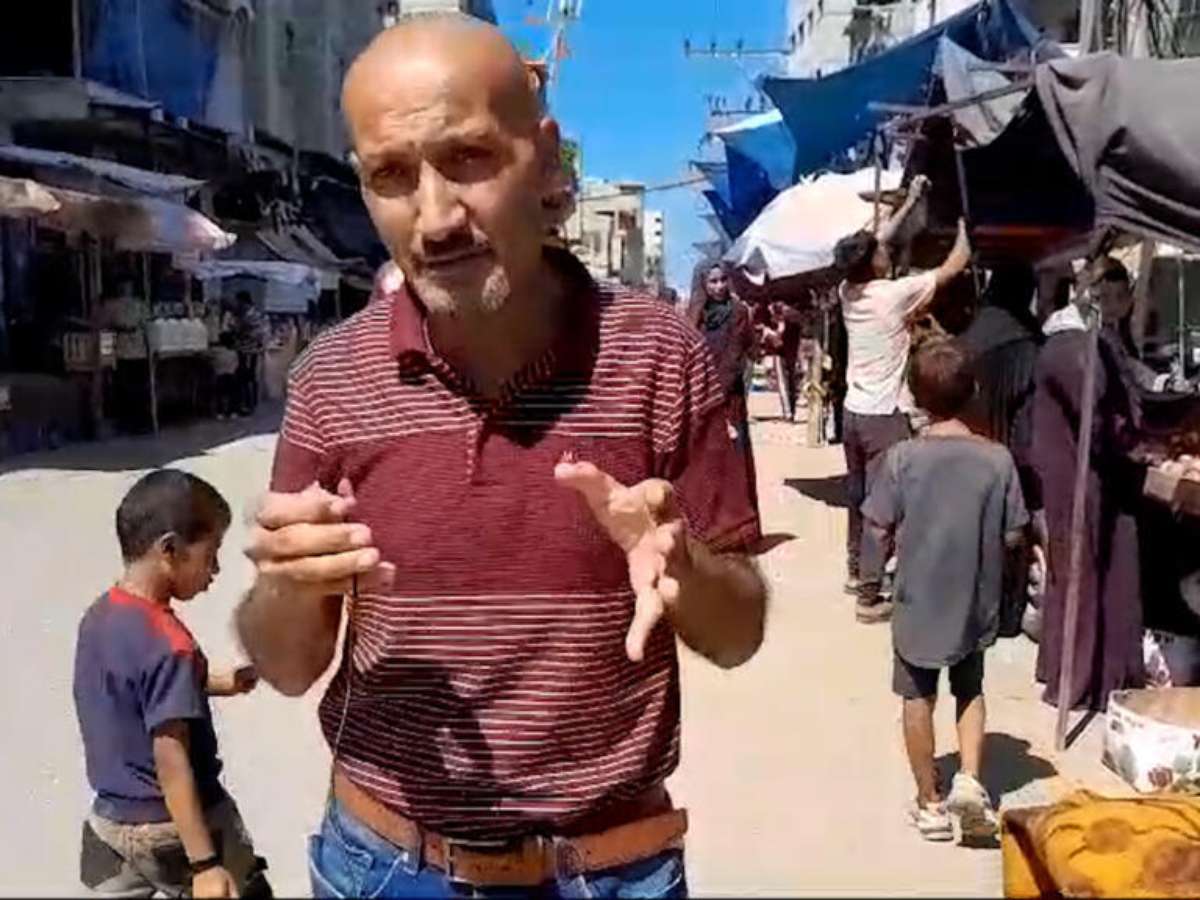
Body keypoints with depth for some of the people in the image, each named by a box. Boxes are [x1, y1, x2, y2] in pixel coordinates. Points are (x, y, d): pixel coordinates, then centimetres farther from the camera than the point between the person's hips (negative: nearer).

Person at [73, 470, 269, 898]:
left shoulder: (98, 614, -2)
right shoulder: (168, 644, -26)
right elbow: (171, 767, -26)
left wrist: (217, 684, 13)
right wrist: (204, 864, -22)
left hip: (111, 821, 8)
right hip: (170, 829, -7)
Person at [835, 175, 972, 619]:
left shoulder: (848, 290, 2)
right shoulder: (895, 294, -17)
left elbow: (874, 244, 17)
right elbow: (955, 265, -9)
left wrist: (910, 203, 21)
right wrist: (966, 218, 6)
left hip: (854, 412, 7)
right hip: (885, 416, -7)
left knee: (857, 495, 19)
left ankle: (856, 570, 33)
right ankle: (870, 596, 2)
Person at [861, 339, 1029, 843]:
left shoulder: (903, 458, -14)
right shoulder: (997, 460, -10)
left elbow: (881, 530, -10)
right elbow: (1012, 536, -4)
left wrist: (871, 574, 9)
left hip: (918, 601, -1)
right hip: (975, 603, 2)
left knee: (919, 698, 14)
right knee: (970, 691, 23)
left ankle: (930, 803, 23)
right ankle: (970, 780, 7)